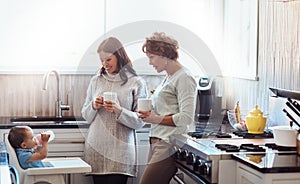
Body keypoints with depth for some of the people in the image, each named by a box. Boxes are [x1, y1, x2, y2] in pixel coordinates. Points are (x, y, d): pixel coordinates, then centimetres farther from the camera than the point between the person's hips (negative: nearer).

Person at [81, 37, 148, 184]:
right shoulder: (96, 81, 12)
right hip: (96, 148, 3)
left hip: (120, 151, -3)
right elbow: (85, 115, 16)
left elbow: (140, 121, -2)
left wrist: (119, 111, -16)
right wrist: (93, 106, -4)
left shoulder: (136, 83, 1)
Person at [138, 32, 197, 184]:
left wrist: (158, 119, -12)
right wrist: (150, 113, 9)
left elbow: (186, 118, -15)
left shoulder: (184, 78, -8)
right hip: (158, 143, 9)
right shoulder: (168, 78, 20)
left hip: (169, 146, -9)